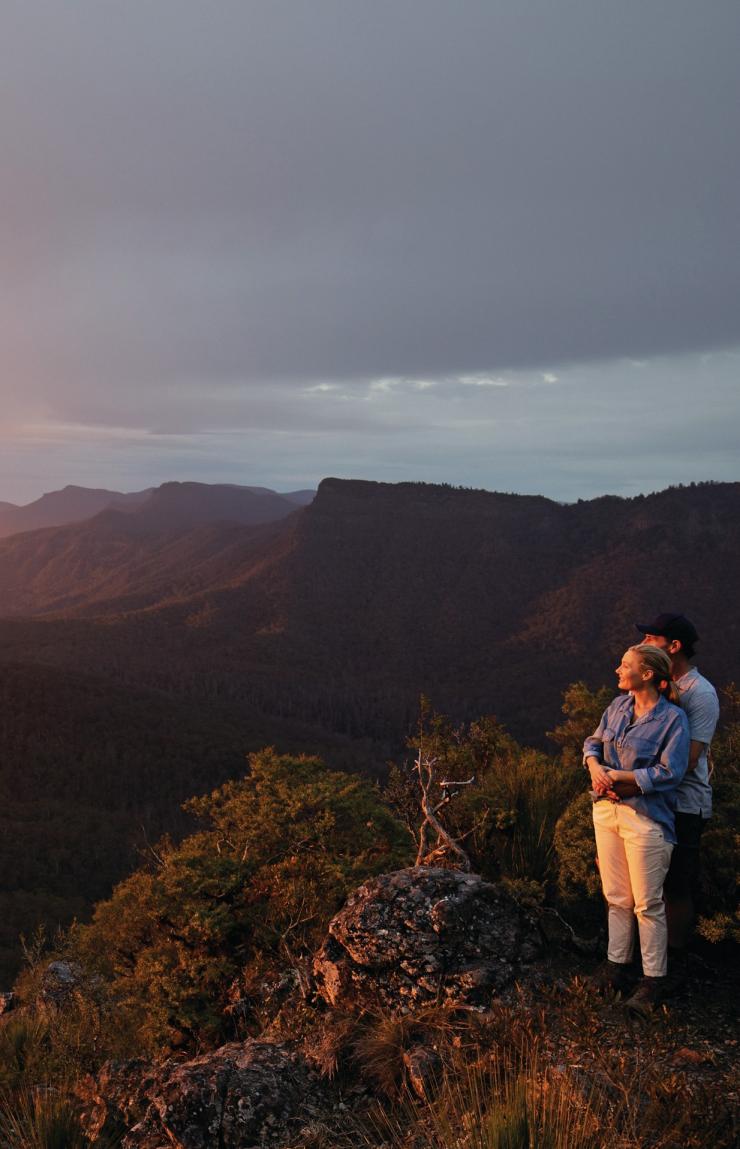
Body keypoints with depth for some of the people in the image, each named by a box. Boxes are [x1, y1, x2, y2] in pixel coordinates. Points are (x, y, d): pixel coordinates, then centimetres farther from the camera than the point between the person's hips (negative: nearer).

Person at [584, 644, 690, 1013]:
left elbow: (669, 772, -18)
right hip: (607, 810, 6)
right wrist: (596, 769, -8)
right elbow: (593, 741, 14)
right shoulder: (618, 706, 5)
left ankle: (653, 978, 18)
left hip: (646, 818, -6)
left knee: (648, 903, 4)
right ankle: (617, 962, 31)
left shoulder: (672, 718, -14)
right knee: (616, 897, 17)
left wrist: (618, 776, -16)